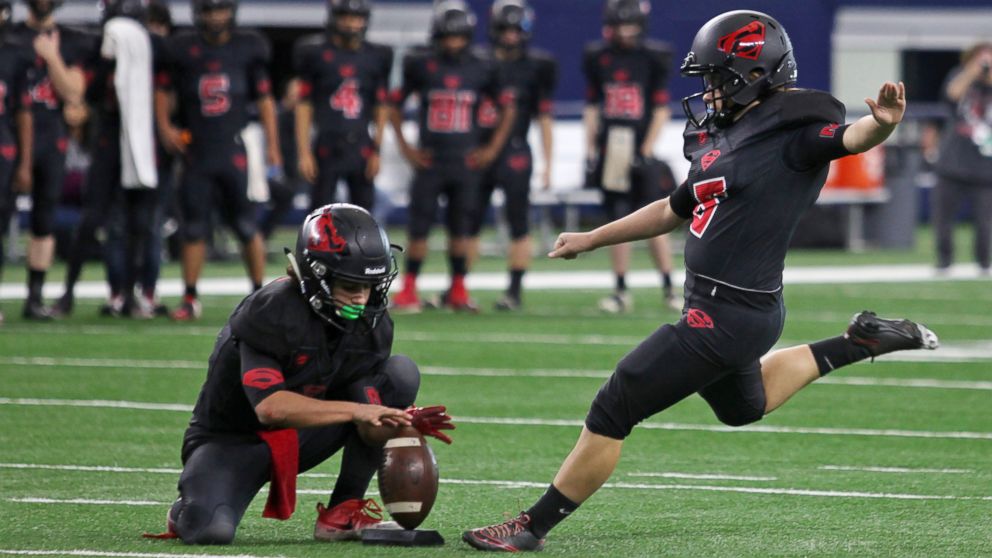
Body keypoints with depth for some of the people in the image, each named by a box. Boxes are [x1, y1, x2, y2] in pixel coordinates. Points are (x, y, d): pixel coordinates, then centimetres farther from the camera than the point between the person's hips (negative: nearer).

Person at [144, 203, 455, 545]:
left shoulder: (372, 326, -8)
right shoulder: (272, 312, -27)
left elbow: (368, 426, -11)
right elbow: (269, 407, -36)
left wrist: (399, 422, -34)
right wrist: (354, 410, -41)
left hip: (300, 437, 6)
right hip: (235, 438, -6)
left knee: (401, 372, -11)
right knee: (210, 531, -35)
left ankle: (342, 512, -7)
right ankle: (190, 511, 8)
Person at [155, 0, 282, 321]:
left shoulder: (247, 49, 4)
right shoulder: (182, 50, 3)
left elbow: (264, 100, 8)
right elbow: (162, 90, 14)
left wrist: (272, 144, 6)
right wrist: (164, 126, 0)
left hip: (236, 151, -1)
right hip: (197, 154, 1)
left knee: (247, 226, 0)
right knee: (193, 228, 2)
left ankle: (260, 294, 12)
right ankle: (190, 299, 10)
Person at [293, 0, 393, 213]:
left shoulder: (376, 57, 6)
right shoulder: (316, 54, -2)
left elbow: (381, 108, 10)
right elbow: (303, 106, -1)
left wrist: (376, 151, 3)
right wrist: (304, 153, -5)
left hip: (361, 149, 3)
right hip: (328, 149, -3)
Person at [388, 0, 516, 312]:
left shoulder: (481, 70, 2)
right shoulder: (421, 66, -2)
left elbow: (507, 109, 13)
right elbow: (394, 105, 7)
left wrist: (492, 149, 6)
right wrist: (405, 148, 1)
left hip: (466, 161, 1)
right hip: (430, 161, -1)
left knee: (461, 227, 5)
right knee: (419, 225, -3)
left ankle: (459, 290, 13)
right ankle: (409, 289, 3)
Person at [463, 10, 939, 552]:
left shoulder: (793, 132, -14)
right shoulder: (722, 140, 12)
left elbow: (852, 137, -32)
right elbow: (673, 211, 26)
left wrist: (881, 123, -56)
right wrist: (590, 239, 32)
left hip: (730, 315, -10)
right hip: (723, 307, 10)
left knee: (613, 409, -6)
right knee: (744, 407, 36)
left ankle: (533, 526, 4)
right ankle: (862, 342, 37)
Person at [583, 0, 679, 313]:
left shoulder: (652, 58, -2)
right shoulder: (598, 58, 7)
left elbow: (661, 111, -2)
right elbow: (591, 109, 12)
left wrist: (646, 152, -9)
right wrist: (590, 152, 6)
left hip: (640, 151, -3)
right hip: (610, 151, 3)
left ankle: (668, 288, 3)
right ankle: (621, 292, 9)